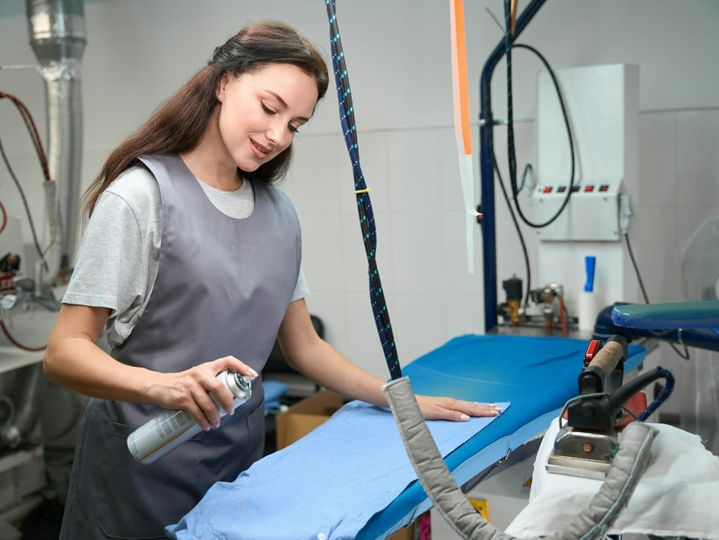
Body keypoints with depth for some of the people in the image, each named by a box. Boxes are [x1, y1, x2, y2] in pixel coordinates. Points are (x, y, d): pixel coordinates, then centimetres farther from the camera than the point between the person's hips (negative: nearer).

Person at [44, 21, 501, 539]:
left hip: (243, 460, 6)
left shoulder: (278, 212, 5)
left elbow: (304, 346, 11)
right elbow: (65, 352, -17)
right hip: (145, 471, -5)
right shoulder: (143, 194, -14)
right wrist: (163, 385, -35)